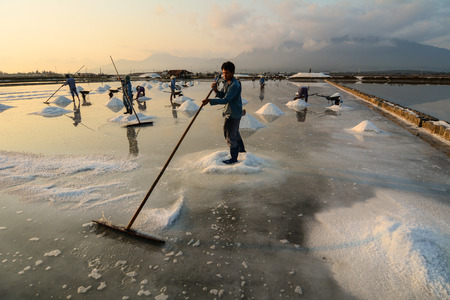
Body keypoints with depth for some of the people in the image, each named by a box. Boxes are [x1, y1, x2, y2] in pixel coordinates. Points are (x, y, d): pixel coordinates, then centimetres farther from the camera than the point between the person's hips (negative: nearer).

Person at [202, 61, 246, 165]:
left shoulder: (235, 85, -25)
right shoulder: (226, 82, 7)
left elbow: (225, 100, -33)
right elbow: (222, 95, 6)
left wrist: (210, 100, -40)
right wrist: (216, 90, -15)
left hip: (233, 114, -10)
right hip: (231, 112, 10)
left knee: (230, 135, -3)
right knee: (235, 132, 27)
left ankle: (234, 158, 10)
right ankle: (241, 149, 49)